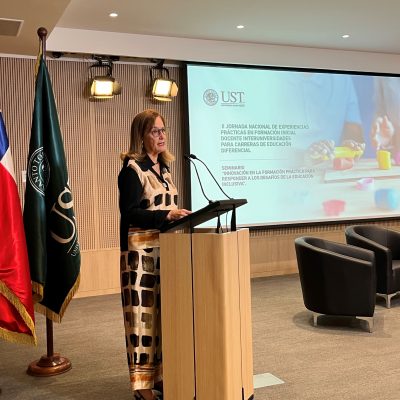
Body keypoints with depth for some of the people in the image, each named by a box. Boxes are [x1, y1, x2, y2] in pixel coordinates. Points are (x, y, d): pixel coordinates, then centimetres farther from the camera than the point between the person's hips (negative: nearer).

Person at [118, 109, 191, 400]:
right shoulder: (133, 168, -8)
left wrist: (179, 216, 7)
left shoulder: (164, 167, 16)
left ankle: (162, 375, 23)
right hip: (142, 251, -8)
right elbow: (129, 212, -15)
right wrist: (166, 215, -23)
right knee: (144, 314, -3)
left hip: (167, 248, 8)